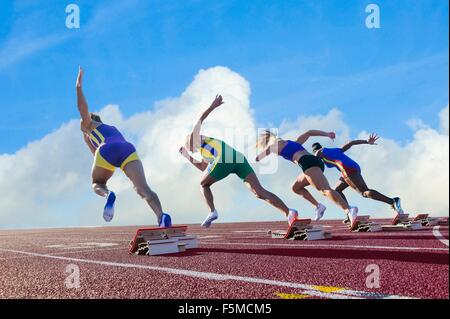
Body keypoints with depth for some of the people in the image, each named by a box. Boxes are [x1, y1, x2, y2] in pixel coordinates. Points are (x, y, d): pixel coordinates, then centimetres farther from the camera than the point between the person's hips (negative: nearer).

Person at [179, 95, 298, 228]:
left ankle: (212, 212, -2)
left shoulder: (192, 137, 23)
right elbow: (204, 168, 52)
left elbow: (201, 119, 8)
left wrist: (212, 106, -7)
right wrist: (187, 157, 58)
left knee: (203, 185, 18)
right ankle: (289, 212, -24)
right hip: (239, 159, 7)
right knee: (259, 192, -7)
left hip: (224, 159, -7)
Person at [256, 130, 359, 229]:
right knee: (295, 187, 24)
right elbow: (309, 132, 35)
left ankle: (349, 210, -41)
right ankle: (318, 206, 8)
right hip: (317, 162, 8)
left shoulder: (275, 144, 15)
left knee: (325, 190, -23)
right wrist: (327, 134, 26)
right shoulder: (293, 143, 35)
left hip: (308, 162, -8)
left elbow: (257, 158, 16)